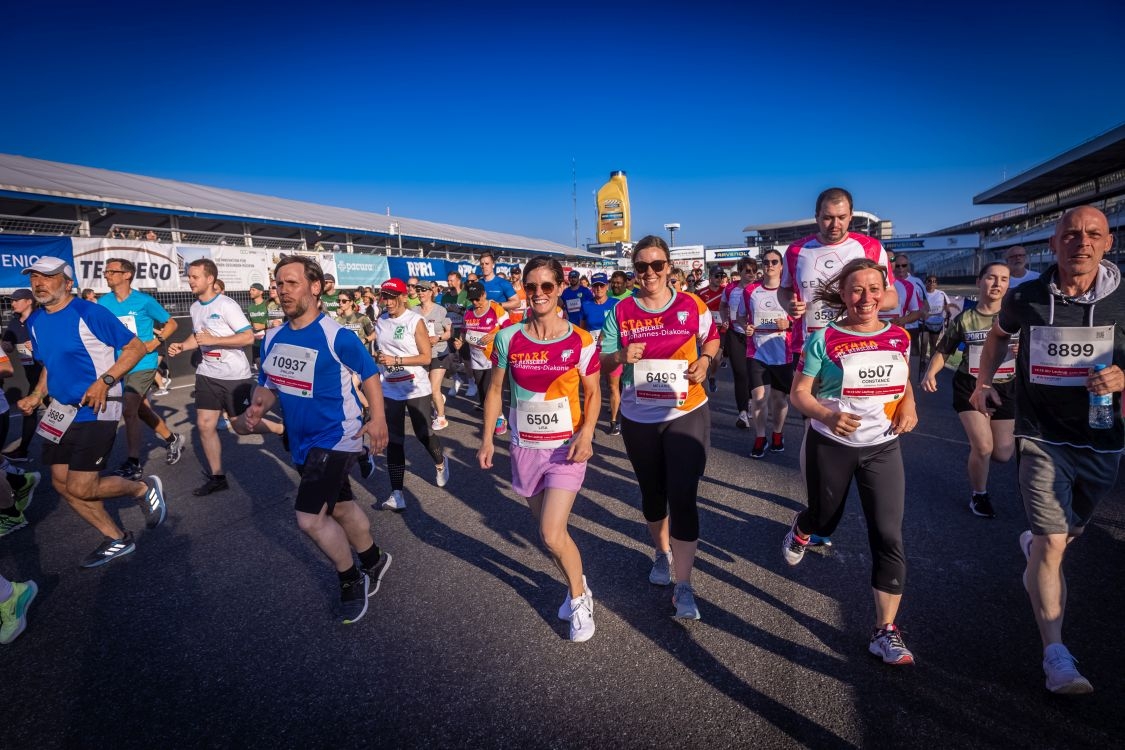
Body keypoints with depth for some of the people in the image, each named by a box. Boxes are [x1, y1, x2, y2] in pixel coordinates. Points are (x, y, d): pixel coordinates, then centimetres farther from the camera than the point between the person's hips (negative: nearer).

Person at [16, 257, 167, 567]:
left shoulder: (90, 313, -15)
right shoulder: (35, 322, 8)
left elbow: (136, 347, -13)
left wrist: (104, 381, -23)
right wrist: (36, 396, 5)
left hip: (97, 410, -8)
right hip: (62, 410, 8)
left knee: (81, 489, -9)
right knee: (62, 484, 9)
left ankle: (144, 489, 19)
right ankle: (117, 539, 23)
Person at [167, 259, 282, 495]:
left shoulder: (226, 305, -15)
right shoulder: (195, 307, 8)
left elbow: (248, 337, -21)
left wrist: (213, 340, -24)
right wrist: (181, 346, 2)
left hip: (234, 375, -7)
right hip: (207, 374, 7)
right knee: (204, 425, 4)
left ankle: (283, 430, 26)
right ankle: (217, 477, 16)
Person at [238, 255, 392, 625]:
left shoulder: (336, 336, -19)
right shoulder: (273, 338, 1)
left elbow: (369, 373, -9)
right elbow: (268, 385, 10)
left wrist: (378, 419, -16)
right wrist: (255, 409, -10)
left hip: (336, 438, -7)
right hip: (302, 441, 8)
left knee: (310, 518, -12)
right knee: (341, 507, 21)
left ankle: (351, 581, 13)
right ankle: (373, 560, 45)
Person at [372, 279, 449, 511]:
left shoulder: (415, 321, -10)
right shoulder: (381, 321, 7)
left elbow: (427, 357, -13)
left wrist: (395, 360, -20)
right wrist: (377, 358, 3)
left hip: (415, 388, -4)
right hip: (389, 390, 5)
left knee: (423, 433, 7)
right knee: (393, 441, 2)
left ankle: (441, 463, 41)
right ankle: (397, 494, 6)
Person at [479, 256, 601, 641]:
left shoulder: (580, 341, -10)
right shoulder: (508, 338, -4)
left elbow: (593, 393, -1)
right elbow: (495, 390, 6)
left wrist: (586, 433, -16)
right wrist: (487, 438, 1)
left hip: (566, 448, -3)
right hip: (524, 447, 3)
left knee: (552, 534, -11)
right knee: (548, 530, 14)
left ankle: (580, 597, 17)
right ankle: (576, 588, 40)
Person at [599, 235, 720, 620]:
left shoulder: (692, 305, -5)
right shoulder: (620, 311, -4)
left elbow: (711, 338, 12)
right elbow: (604, 361, 0)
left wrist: (705, 360, -8)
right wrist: (622, 356, -22)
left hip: (687, 414, -2)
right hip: (639, 418, 2)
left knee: (682, 497, -6)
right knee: (652, 491, 19)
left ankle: (683, 586, 7)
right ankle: (663, 551, 46)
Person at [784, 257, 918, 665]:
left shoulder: (900, 338, 0)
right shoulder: (824, 338, -12)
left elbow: (904, 384, 17)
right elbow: (799, 393, -11)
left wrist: (908, 407, -5)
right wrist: (827, 416, -30)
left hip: (883, 447, 2)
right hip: (830, 445, -2)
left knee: (888, 536, -4)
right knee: (824, 521, 16)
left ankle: (885, 631, 8)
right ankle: (800, 531, 55)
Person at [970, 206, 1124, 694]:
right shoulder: (1025, 298, -6)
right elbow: (999, 334, 15)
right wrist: (982, 383, 10)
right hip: (1042, 439, -2)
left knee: (1067, 534, 22)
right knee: (1053, 543, -9)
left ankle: (1032, 547, 58)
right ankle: (1056, 656, -2)